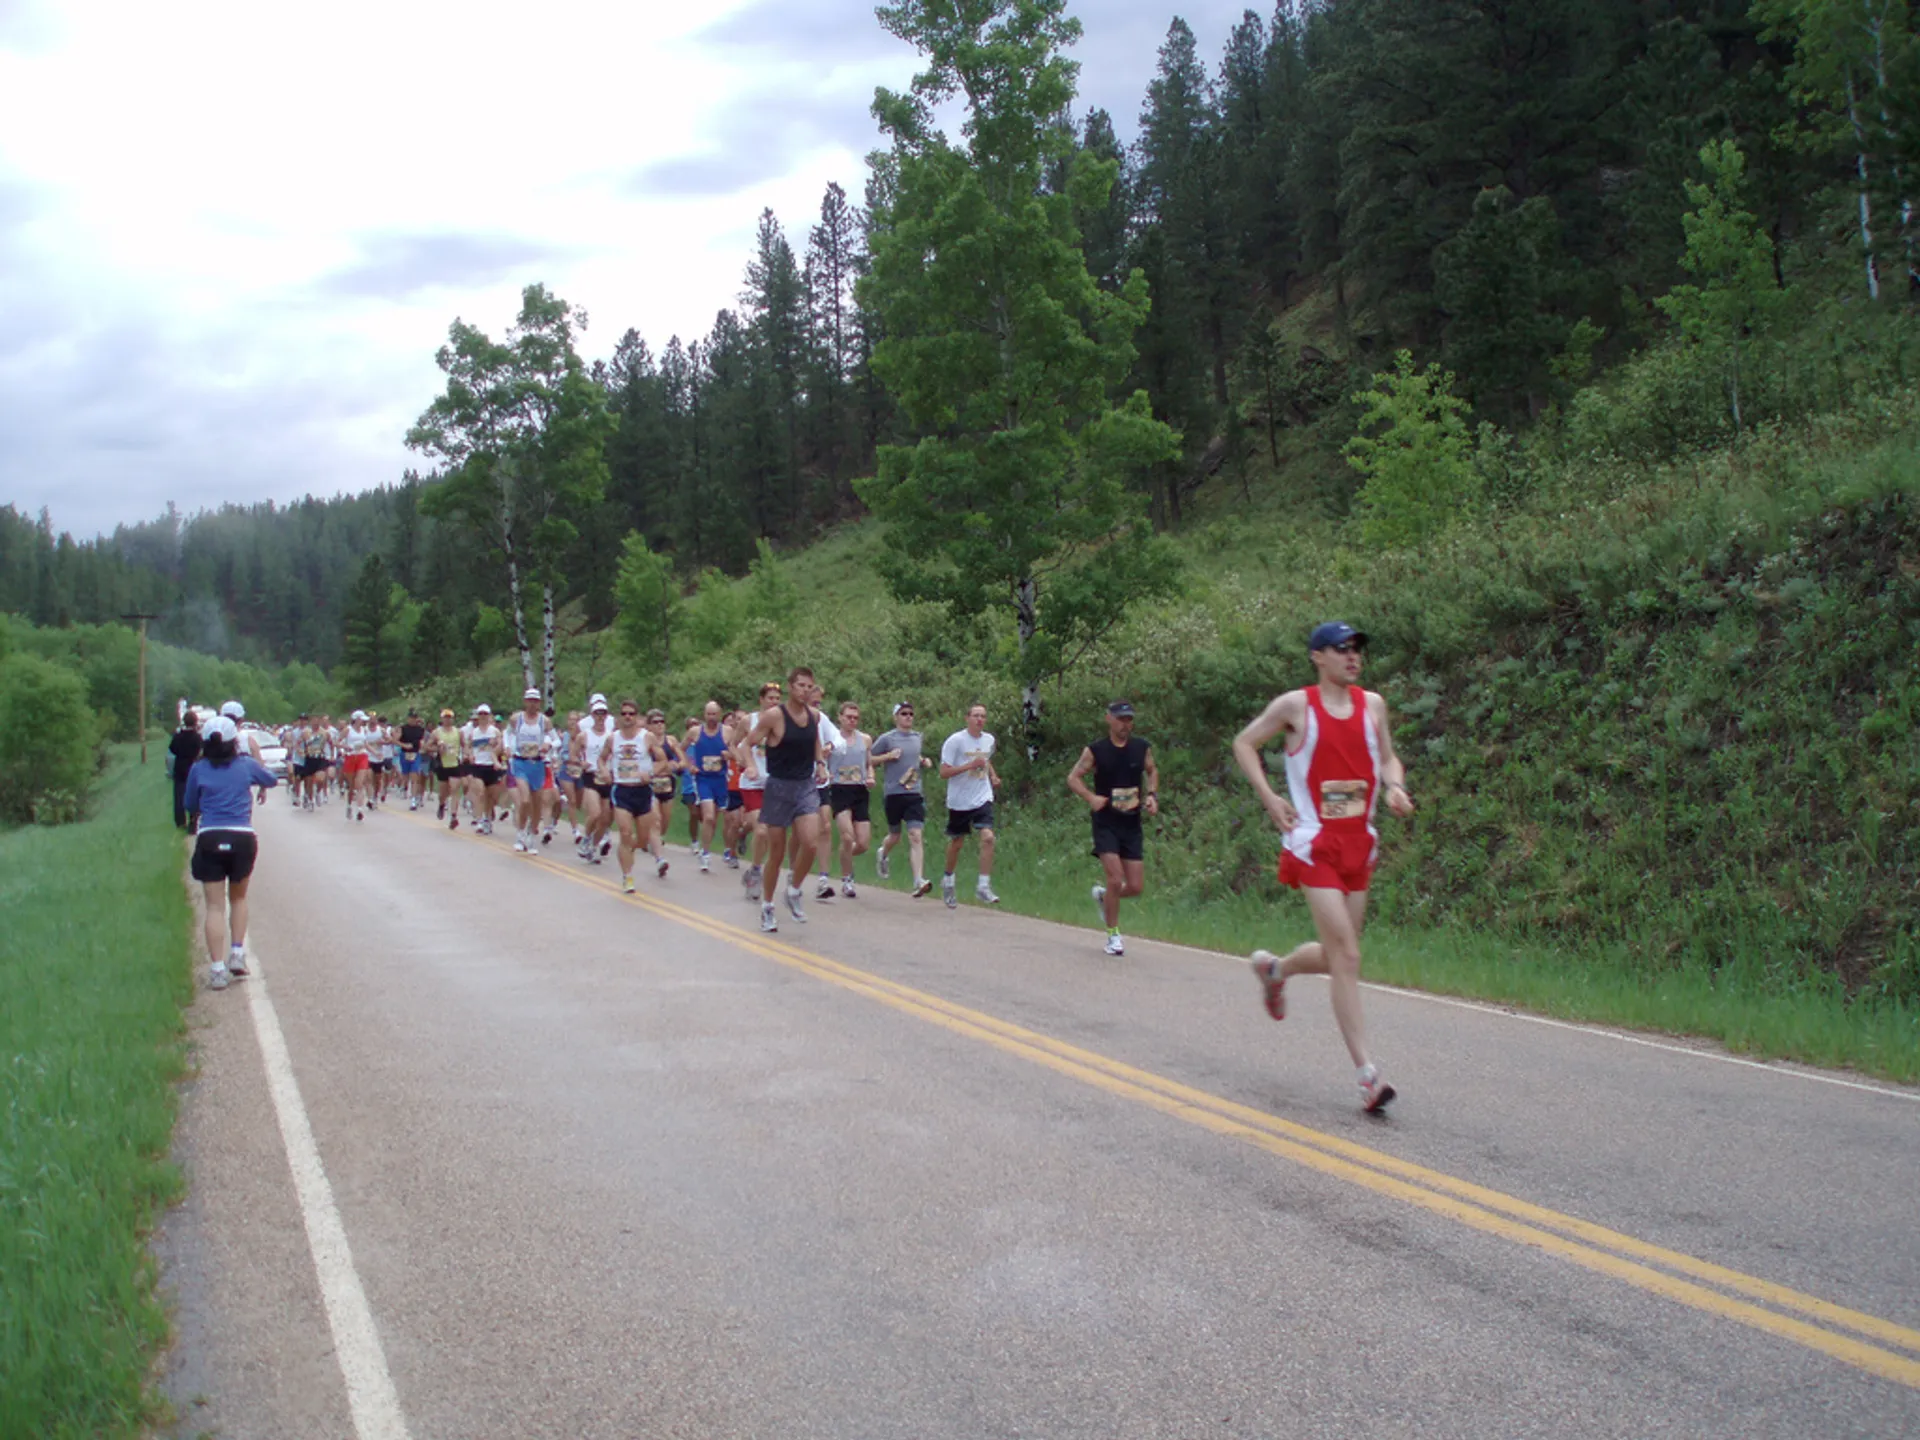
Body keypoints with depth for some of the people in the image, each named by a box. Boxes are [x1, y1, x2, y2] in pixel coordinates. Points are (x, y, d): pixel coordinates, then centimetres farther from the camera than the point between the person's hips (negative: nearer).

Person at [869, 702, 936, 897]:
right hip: (893, 793, -3)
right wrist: (888, 756, -13)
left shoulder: (918, 738, 13)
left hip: (914, 793, 3)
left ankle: (919, 881, -18)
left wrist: (924, 761, 11)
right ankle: (883, 855, 46)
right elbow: (868, 758, 0)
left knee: (916, 836, -11)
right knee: (895, 835, 11)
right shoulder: (887, 739, -2)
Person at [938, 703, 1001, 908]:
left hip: (982, 799, 3)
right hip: (959, 801, -3)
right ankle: (948, 880, 37)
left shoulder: (989, 740, 6)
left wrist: (993, 775, 9)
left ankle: (983, 886, -12)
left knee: (987, 837, -17)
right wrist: (970, 765, -23)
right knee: (956, 843, 11)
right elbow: (944, 772, -15)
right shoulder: (955, 741, -12)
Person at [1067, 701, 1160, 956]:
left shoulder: (1142, 748, 4)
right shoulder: (1096, 750, -6)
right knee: (1115, 879, -15)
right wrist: (1091, 797, -18)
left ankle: (1103, 896, 33)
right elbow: (1073, 777, -1)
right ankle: (1113, 934, 3)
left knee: (1136, 886, 0)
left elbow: (1151, 771, 22)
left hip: (1132, 824, 4)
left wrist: (1152, 795, 4)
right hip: (1105, 823, -4)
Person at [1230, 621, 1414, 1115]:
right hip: (1314, 845, -6)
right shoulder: (1296, 705, -4)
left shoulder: (1372, 704, 9)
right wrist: (1269, 797, -5)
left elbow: (1387, 758, 19)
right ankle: (1368, 1074, -11)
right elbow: (1244, 744, 6)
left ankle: (1274, 968, 45)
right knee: (1347, 957, -12)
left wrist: (1395, 787, -3)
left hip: (1359, 844, 6)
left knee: (1336, 956, 13)